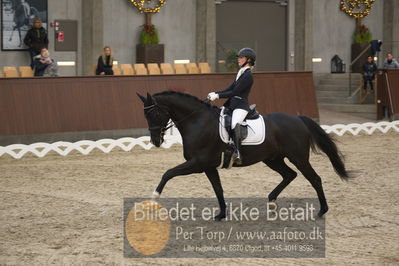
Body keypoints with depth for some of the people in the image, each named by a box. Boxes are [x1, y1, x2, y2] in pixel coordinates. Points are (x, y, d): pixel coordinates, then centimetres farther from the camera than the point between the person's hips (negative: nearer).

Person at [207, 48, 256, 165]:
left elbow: (234, 92, -16)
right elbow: (229, 89, 19)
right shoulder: (241, 73, 19)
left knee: (235, 124, -36)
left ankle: (237, 153, -45)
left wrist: (218, 96, -16)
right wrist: (215, 94, 5)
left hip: (241, 106, -11)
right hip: (231, 105, 11)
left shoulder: (247, 75, -10)